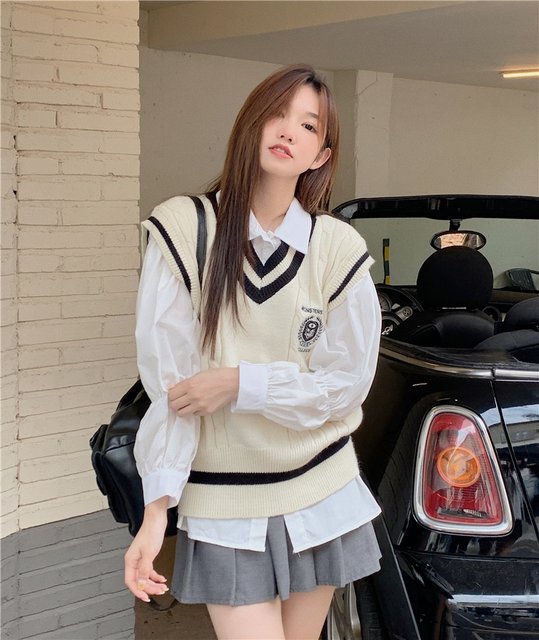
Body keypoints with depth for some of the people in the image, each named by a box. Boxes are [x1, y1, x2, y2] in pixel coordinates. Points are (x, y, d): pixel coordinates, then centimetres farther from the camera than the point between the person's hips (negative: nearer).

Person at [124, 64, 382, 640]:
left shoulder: (337, 249, -6)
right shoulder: (185, 230, -10)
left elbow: (347, 382, -4)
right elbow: (167, 383, -12)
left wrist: (240, 383, -16)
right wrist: (157, 509, -16)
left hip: (319, 493, 3)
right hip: (223, 504, -2)